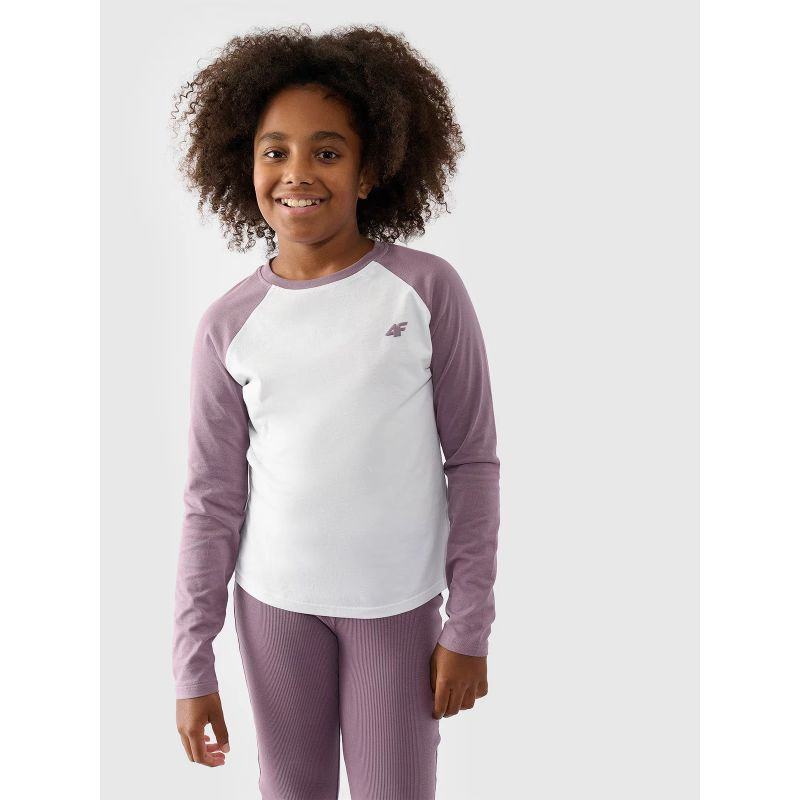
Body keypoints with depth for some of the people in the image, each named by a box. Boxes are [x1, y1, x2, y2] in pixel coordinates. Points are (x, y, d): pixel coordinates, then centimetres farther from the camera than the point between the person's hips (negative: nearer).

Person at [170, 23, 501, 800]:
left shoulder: (428, 289, -9)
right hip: (275, 598, 2)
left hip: (399, 601, -1)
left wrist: (469, 626, -6)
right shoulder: (228, 324, -4)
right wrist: (192, 662, -1)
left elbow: (472, 462, -5)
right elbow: (213, 500, 0)